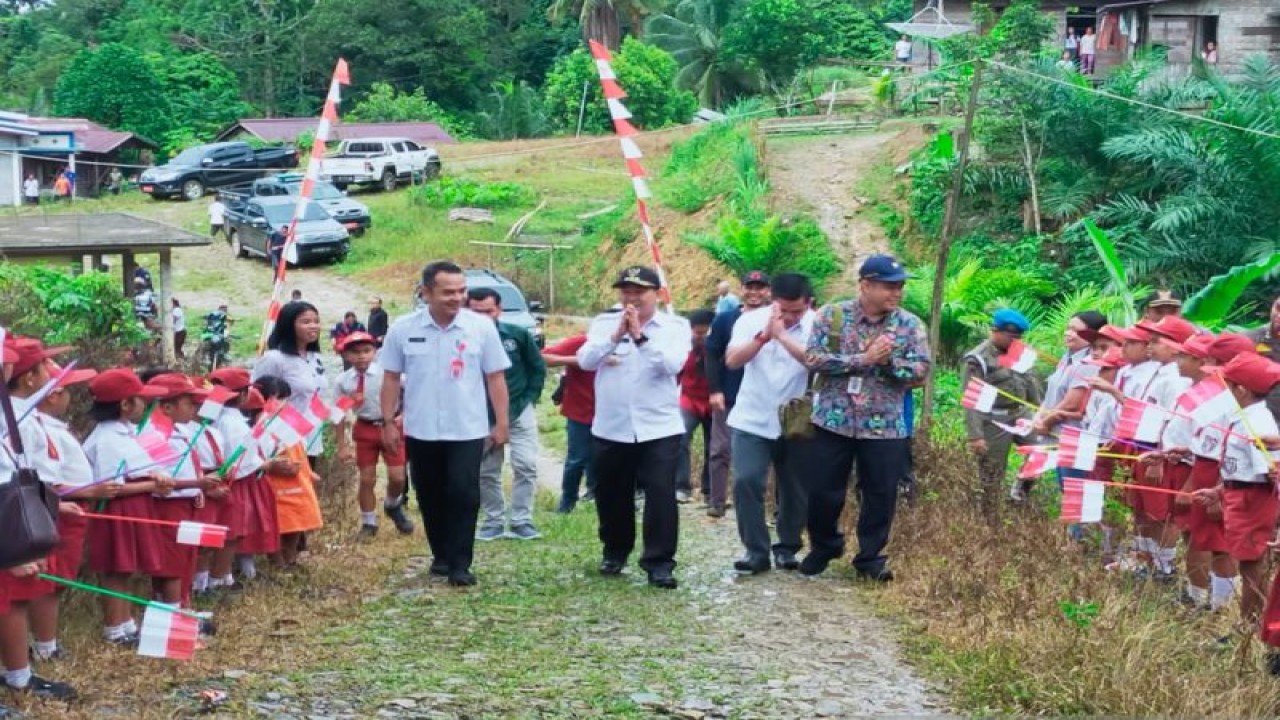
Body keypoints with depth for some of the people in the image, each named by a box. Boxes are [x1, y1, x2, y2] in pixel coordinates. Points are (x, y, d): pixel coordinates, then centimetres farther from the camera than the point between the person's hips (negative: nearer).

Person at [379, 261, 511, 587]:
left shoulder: (481, 327, -6)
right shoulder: (403, 329, -3)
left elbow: (495, 377, 0)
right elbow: (391, 378, 4)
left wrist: (502, 422, -1)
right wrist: (388, 422, 2)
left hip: (467, 430, -2)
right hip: (421, 431, 2)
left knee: (463, 495, -6)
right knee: (430, 497, 11)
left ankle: (459, 564, -2)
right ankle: (441, 555, 26)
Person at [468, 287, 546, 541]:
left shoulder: (518, 335, -9)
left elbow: (538, 368, 3)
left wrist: (528, 399, -2)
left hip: (519, 412, 0)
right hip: (483, 416, 0)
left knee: (526, 465, -7)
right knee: (486, 472, 7)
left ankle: (522, 522, 1)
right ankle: (494, 522, 20)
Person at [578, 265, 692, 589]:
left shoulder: (675, 326, -1)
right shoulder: (604, 323, 5)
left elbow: (673, 364, -17)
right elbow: (585, 360, -9)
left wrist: (641, 336, -23)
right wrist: (615, 336, -21)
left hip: (659, 428, -3)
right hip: (611, 428, 3)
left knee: (661, 496, -9)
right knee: (612, 496, 14)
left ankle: (660, 562, -3)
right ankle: (615, 552, 33)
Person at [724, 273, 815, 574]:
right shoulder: (751, 320, -4)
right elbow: (732, 360, -15)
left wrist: (782, 336, -30)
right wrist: (763, 336, -28)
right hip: (752, 421, 0)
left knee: (795, 488, 7)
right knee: (746, 482, -9)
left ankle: (787, 548, 22)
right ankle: (756, 551, -3)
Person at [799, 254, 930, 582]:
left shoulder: (910, 325, 0)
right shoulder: (832, 315, -4)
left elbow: (921, 370, -6)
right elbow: (814, 358, -14)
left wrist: (889, 361, -23)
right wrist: (864, 359, -20)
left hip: (885, 428, 1)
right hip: (833, 422, -1)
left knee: (880, 496, 5)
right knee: (821, 492, 5)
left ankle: (871, 557, 21)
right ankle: (824, 546, 30)